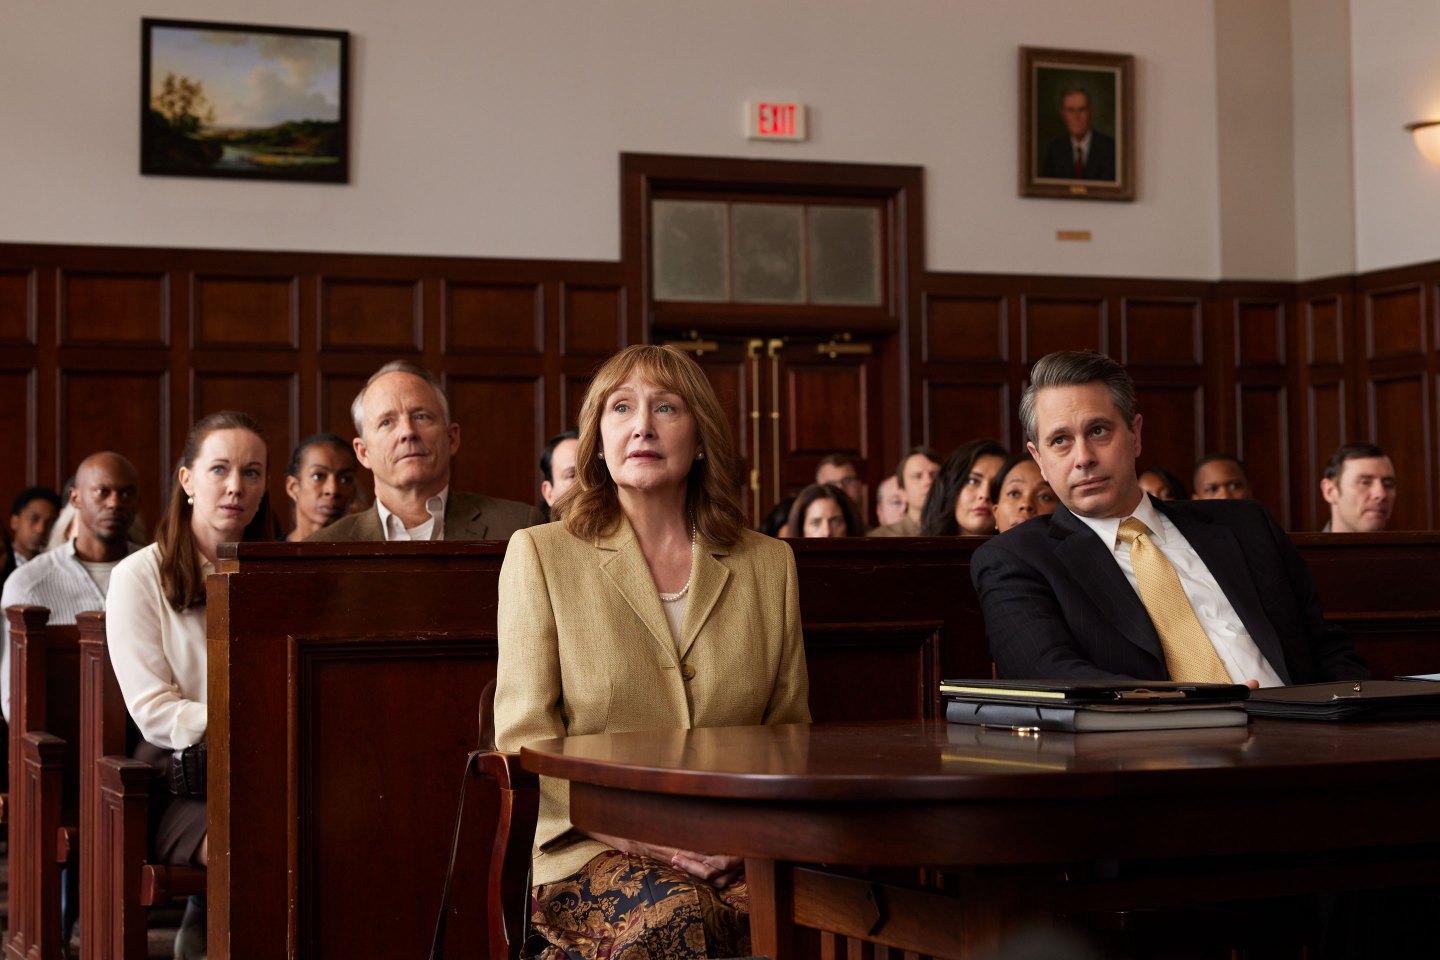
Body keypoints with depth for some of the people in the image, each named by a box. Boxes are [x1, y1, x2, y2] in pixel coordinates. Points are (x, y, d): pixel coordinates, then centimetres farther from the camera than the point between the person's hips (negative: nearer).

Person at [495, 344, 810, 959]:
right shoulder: (540, 555, 7)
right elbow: (524, 736, 0)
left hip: (738, 853, 4)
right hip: (589, 848, -3)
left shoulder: (769, 564, 15)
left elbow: (789, 731, 15)